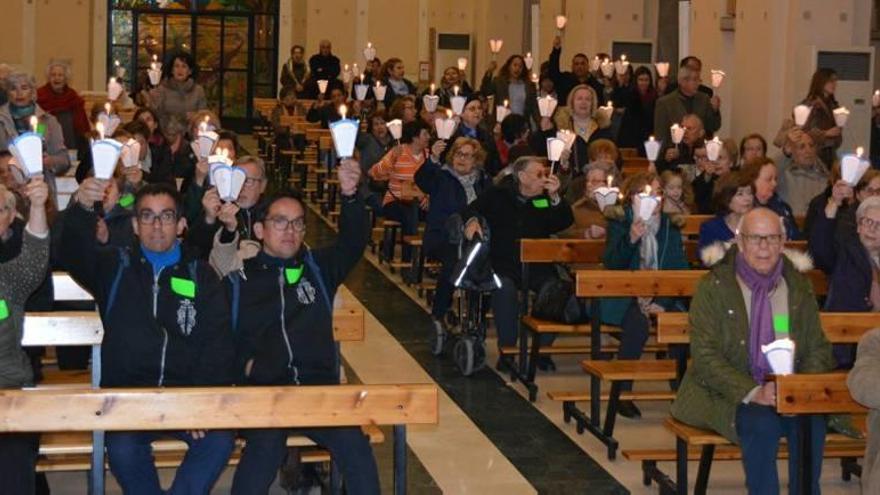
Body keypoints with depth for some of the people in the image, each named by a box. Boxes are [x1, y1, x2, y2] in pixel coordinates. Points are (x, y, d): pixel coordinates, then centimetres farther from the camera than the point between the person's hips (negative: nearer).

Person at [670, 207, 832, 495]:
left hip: (788, 395, 3)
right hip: (727, 395, -3)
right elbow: (705, 356, -8)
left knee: (813, 422, -28)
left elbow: (818, 349, 12)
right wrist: (752, 393, -20)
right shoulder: (713, 287, -2)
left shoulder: (799, 287, 10)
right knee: (762, 423, -33)